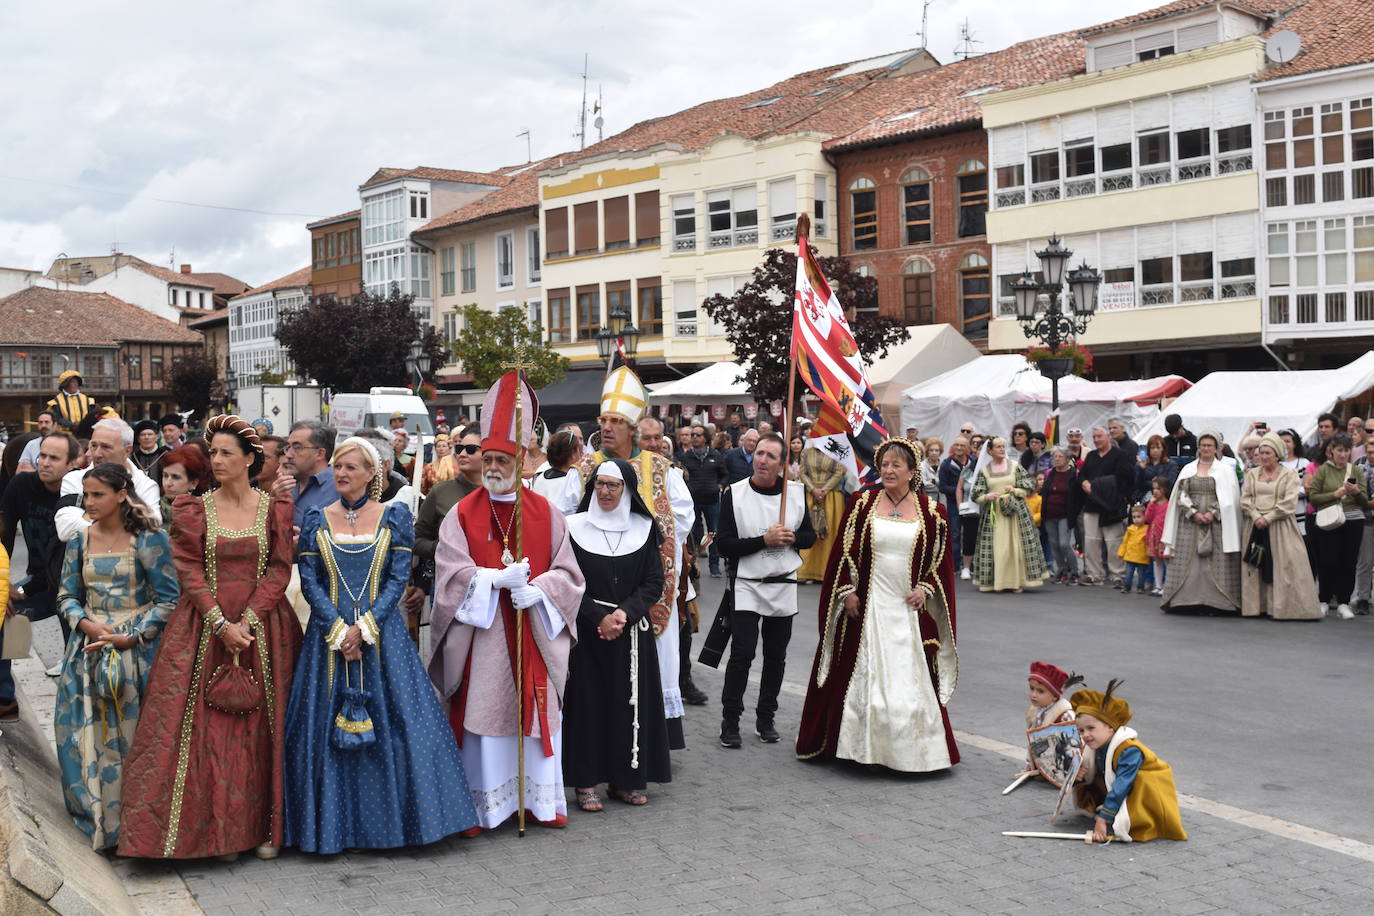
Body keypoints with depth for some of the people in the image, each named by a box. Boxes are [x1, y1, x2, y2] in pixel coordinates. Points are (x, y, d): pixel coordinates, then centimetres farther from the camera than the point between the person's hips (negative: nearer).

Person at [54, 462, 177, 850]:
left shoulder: (149, 539, -6)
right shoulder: (80, 540, 7)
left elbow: (168, 599, -7)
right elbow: (67, 596, 12)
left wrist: (130, 637, -15)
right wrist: (85, 624, -8)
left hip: (136, 649, -4)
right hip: (89, 646, 4)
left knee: (132, 731, -2)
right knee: (87, 732, 5)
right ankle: (95, 814, 21)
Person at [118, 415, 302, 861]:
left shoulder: (275, 508, 3)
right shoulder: (193, 510, 4)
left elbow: (279, 571, -2)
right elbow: (190, 573, -2)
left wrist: (246, 623, -13)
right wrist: (222, 625, -13)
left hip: (263, 629, 0)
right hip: (204, 631, 0)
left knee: (262, 729, 2)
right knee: (208, 729, -2)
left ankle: (265, 827, 11)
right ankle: (218, 829, 7)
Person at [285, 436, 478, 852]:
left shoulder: (394, 517, 2)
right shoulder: (317, 520, 6)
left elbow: (398, 579, -4)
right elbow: (309, 582, 0)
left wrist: (363, 628, -14)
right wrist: (338, 631, -12)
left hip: (382, 633, -1)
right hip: (329, 635, 1)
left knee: (394, 721, -1)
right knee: (326, 725, 2)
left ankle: (393, 818, 11)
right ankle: (333, 823, 13)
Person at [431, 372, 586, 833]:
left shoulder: (545, 512, 4)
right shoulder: (463, 513, 0)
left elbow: (566, 571, 3)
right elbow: (452, 571, -8)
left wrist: (536, 590, -15)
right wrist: (498, 578, -20)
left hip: (532, 632, 2)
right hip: (480, 634, -1)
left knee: (536, 708, 7)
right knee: (480, 709, 0)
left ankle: (541, 797, 20)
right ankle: (479, 804, 11)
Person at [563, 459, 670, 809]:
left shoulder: (644, 528, 6)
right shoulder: (574, 527, 0)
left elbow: (654, 582, 2)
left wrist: (624, 613, -13)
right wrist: (600, 618, -14)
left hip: (632, 631, 2)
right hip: (587, 632, -2)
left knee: (630, 701, 4)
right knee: (588, 700, -1)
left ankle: (626, 779, 14)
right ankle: (586, 782, 6)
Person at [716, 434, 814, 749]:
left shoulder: (796, 492, 2)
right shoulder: (734, 494, -7)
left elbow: (810, 536, 11)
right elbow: (725, 545, -10)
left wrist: (793, 538, -10)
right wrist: (764, 540, -19)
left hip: (784, 586, 3)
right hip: (747, 586, -3)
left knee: (776, 657, 10)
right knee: (741, 654, -9)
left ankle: (766, 718, 23)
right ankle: (730, 721, 1)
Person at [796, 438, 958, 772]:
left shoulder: (930, 512, 3)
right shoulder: (862, 503, 2)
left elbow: (941, 558, 10)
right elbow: (845, 551, 4)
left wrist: (926, 589, -3)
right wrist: (847, 592, -3)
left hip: (909, 608, 0)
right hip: (866, 605, 0)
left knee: (912, 679, 2)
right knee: (861, 677, 2)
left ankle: (912, 750, 14)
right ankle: (862, 745, 13)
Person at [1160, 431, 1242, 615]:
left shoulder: (1225, 470, 6)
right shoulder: (1188, 469, 12)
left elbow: (1228, 498, 0)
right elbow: (1181, 495, 6)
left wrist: (1212, 513, -13)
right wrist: (1194, 513, -8)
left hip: (1216, 523, -2)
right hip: (1190, 523, 2)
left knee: (1216, 563, -6)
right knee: (1188, 563, -3)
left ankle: (1214, 602, -4)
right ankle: (1188, 600, 0)